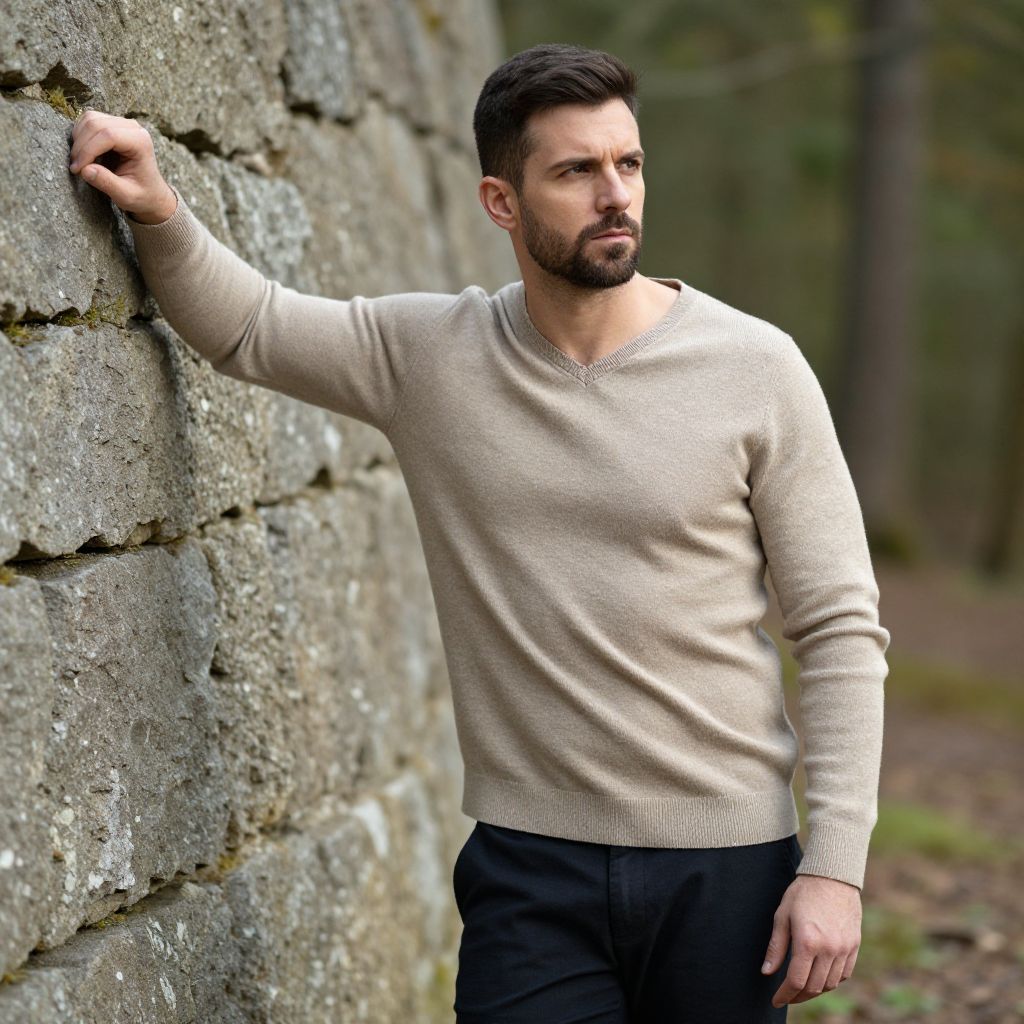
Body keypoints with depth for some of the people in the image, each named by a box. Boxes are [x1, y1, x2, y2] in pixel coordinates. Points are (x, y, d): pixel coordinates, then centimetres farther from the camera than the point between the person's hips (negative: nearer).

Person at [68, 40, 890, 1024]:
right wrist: (158, 211, -6)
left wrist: (834, 866, -10)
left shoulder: (755, 368, -6)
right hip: (529, 867, 1)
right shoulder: (431, 355, 0)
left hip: (724, 866, -1)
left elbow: (842, 629, -4)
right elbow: (242, 323, 14)